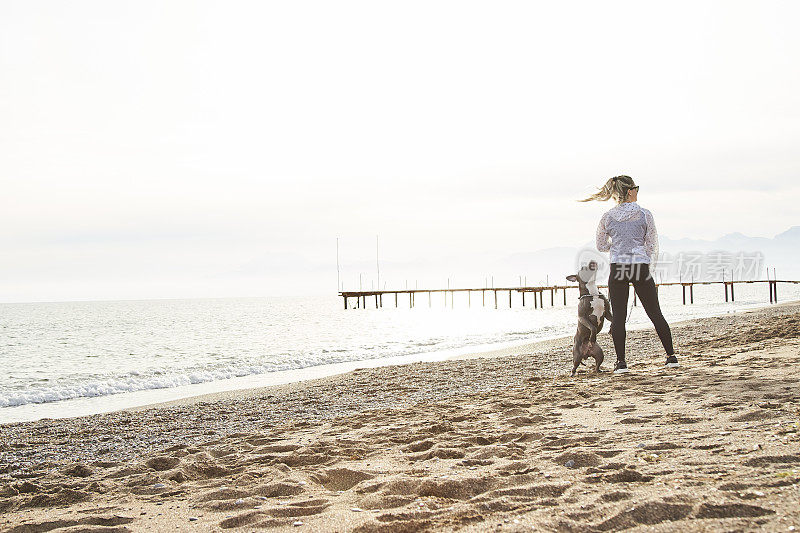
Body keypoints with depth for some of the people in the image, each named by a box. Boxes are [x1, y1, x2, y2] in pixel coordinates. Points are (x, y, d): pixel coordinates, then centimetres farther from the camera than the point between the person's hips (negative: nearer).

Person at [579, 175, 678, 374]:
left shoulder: (607, 217, 4)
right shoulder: (644, 215, 0)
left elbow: (601, 246, 12)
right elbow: (652, 246, 3)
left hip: (617, 269, 1)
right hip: (641, 268, -1)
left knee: (618, 316, 4)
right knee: (655, 314, 9)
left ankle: (621, 361, -2)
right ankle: (671, 356, 11)